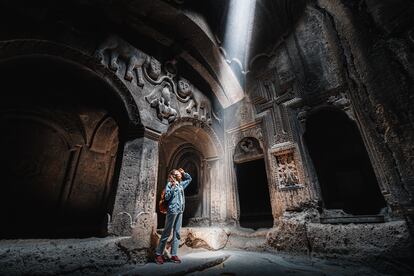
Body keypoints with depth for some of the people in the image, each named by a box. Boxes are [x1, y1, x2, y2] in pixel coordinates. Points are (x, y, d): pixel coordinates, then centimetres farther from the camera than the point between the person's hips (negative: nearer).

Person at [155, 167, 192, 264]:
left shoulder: (181, 184, 14)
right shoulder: (170, 184, -4)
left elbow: (189, 178, 30)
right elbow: (167, 197, -13)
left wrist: (184, 173, 15)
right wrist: (173, 187, -19)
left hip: (180, 211, 7)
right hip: (172, 210, -7)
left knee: (177, 233, 9)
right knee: (167, 232, 1)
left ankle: (174, 254, 17)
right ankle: (158, 254, 13)